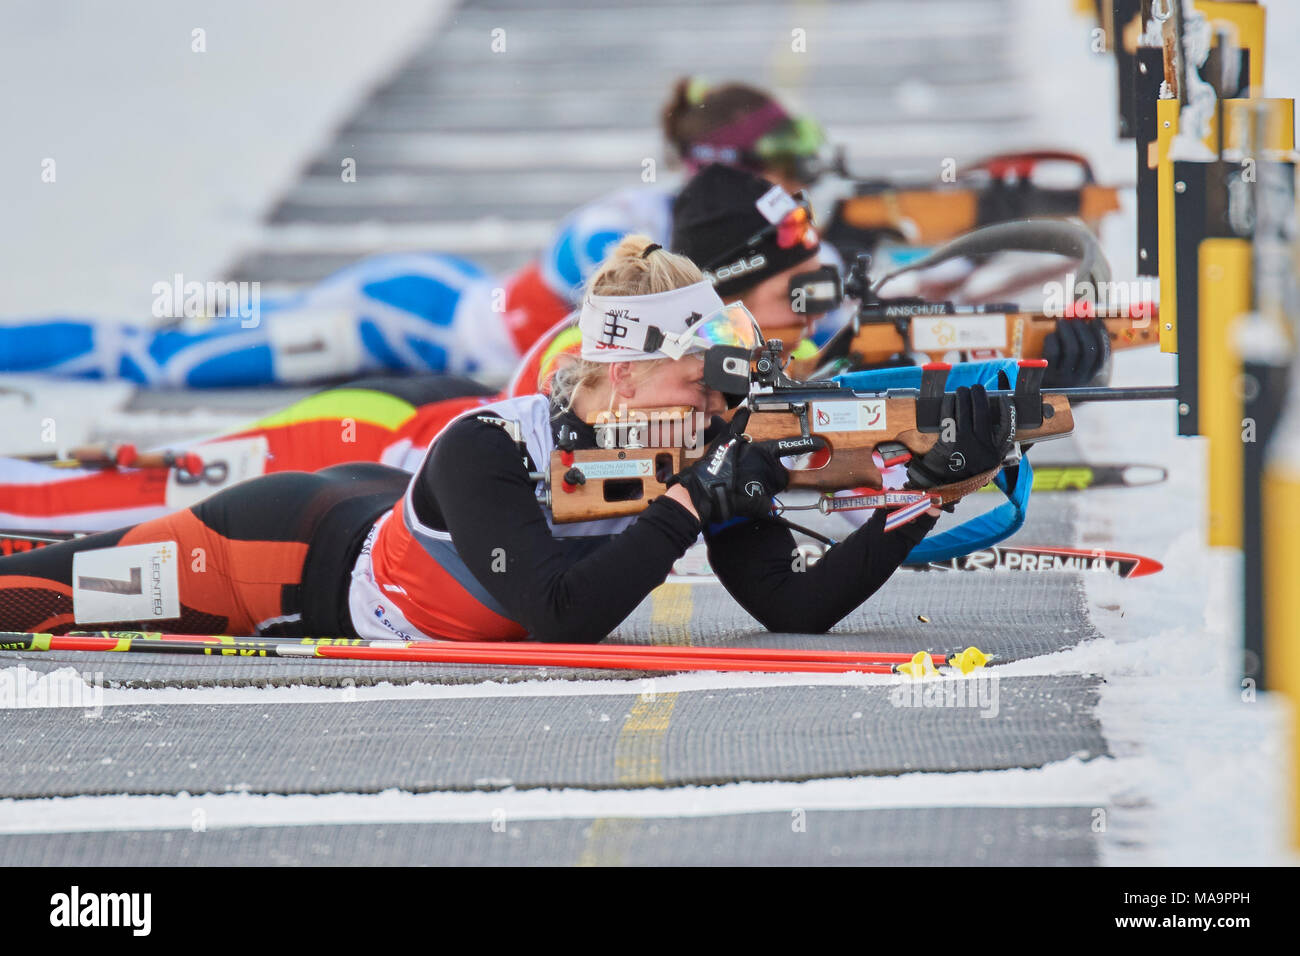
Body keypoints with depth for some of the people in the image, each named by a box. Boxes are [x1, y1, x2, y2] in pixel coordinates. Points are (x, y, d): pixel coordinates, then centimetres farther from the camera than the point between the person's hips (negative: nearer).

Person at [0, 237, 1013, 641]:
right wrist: (692, 503, -45)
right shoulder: (485, 452, -37)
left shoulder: (704, 454, -20)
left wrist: (929, 489, -35)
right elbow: (565, 619, -44)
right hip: (298, 549, -6)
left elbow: (796, 608, -23)